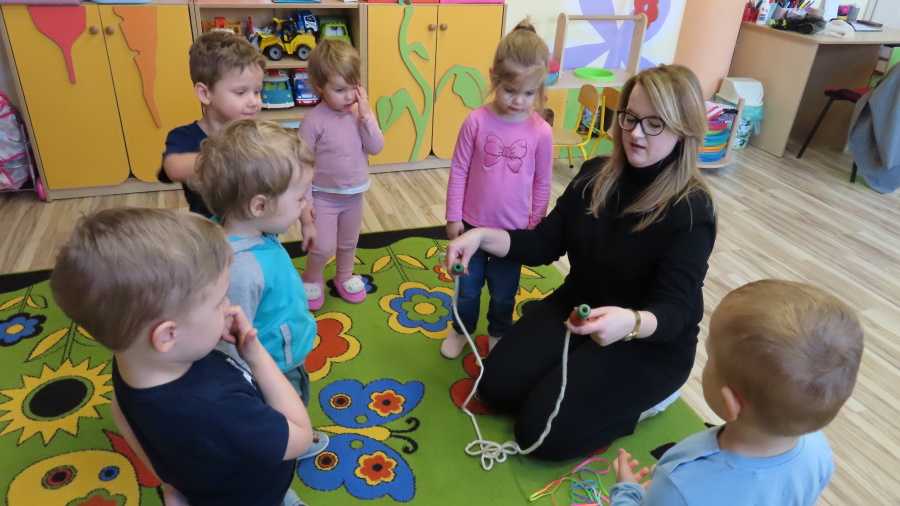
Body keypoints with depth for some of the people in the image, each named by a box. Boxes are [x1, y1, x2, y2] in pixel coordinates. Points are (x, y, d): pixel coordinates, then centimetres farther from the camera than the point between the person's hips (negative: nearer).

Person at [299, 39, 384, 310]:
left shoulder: (361, 112, -6)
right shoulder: (313, 121, -20)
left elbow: (376, 148, -13)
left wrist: (367, 115, -23)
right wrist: (304, 201, -15)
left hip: (354, 195, 4)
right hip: (324, 197, -4)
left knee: (349, 243, 21)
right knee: (323, 248, -3)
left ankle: (345, 277, 47)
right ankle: (312, 279, 28)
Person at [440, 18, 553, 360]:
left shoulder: (541, 132, -12)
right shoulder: (476, 122, -14)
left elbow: (542, 183, -2)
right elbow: (459, 171, -6)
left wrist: (535, 226, 3)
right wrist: (453, 216, -4)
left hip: (514, 229, 0)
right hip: (473, 224, 0)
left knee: (504, 291, 20)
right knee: (467, 286, 20)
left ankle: (498, 334, 46)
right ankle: (460, 330, 45)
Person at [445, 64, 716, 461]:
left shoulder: (691, 211, -21)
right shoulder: (595, 175, -4)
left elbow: (675, 309, -27)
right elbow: (545, 243, -4)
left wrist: (630, 323, -51)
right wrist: (482, 236, -20)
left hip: (651, 343, -5)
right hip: (577, 307, 6)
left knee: (541, 431, -14)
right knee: (497, 386, -4)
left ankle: (635, 400, 10)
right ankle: (583, 377, 18)